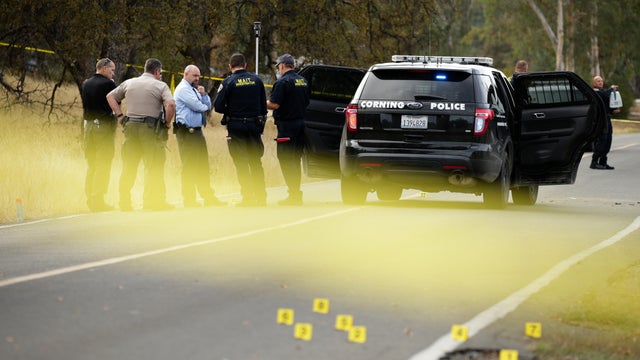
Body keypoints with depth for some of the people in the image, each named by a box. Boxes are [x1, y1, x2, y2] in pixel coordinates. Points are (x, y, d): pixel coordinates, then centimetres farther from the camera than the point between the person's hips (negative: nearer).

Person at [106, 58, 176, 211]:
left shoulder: (129, 83, 13)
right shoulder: (160, 85, -2)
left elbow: (110, 96, 18)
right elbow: (171, 104, -17)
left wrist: (119, 115, 13)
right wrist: (167, 122, -4)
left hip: (130, 126, 5)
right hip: (151, 128, -5)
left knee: (129, 165, 10)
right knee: (154, 166, -1)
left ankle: (124, 202, 11)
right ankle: (153, 201, -4)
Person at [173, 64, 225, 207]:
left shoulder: (194, 89, 22)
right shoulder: (183, 89, -8)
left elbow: (208, 106, 18)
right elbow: (197, 106, -17)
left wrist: (203, 94, 0)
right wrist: (205, 107, 5)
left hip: (197, 131, 10)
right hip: (187, 132, -9)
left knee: (203, 165, 9)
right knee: (189, 165, -8)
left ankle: (208, 197, 13)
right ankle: (189, 200, -5)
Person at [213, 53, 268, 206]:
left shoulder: (228, 82, -9)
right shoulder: (256, 80, 4)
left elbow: (217, 106, -12)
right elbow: (264, 105, 7)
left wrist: (230, 111, 8)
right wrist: (261, 125, 15)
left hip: (236, 126, -4)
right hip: (254, 125, 4)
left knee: (241, 163, 0)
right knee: (256, 162, 13)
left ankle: (248, 197, -3)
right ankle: (261, 198, 14)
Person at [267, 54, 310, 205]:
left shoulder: (283, 82, -14)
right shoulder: (303, 81, 12)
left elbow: (274, 104, -19)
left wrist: (262, 103, -1)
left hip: (287, 125, -8)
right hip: (300, 123, 8)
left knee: (286, 160, -5)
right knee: (295, 159, 15)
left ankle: (294, 195, -10)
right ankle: (296, 194, 18)